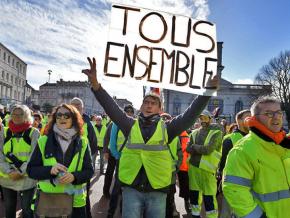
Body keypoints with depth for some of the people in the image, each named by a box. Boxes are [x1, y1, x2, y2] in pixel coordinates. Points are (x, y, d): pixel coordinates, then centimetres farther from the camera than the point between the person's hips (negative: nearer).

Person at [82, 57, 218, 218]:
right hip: (132, 188, 0)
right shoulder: (131, 125, 1)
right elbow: (111, 108, -10)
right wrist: (95, 85, -23)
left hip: (157, 191, 1)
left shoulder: (166, 128, 0)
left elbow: (190, 115, -9)